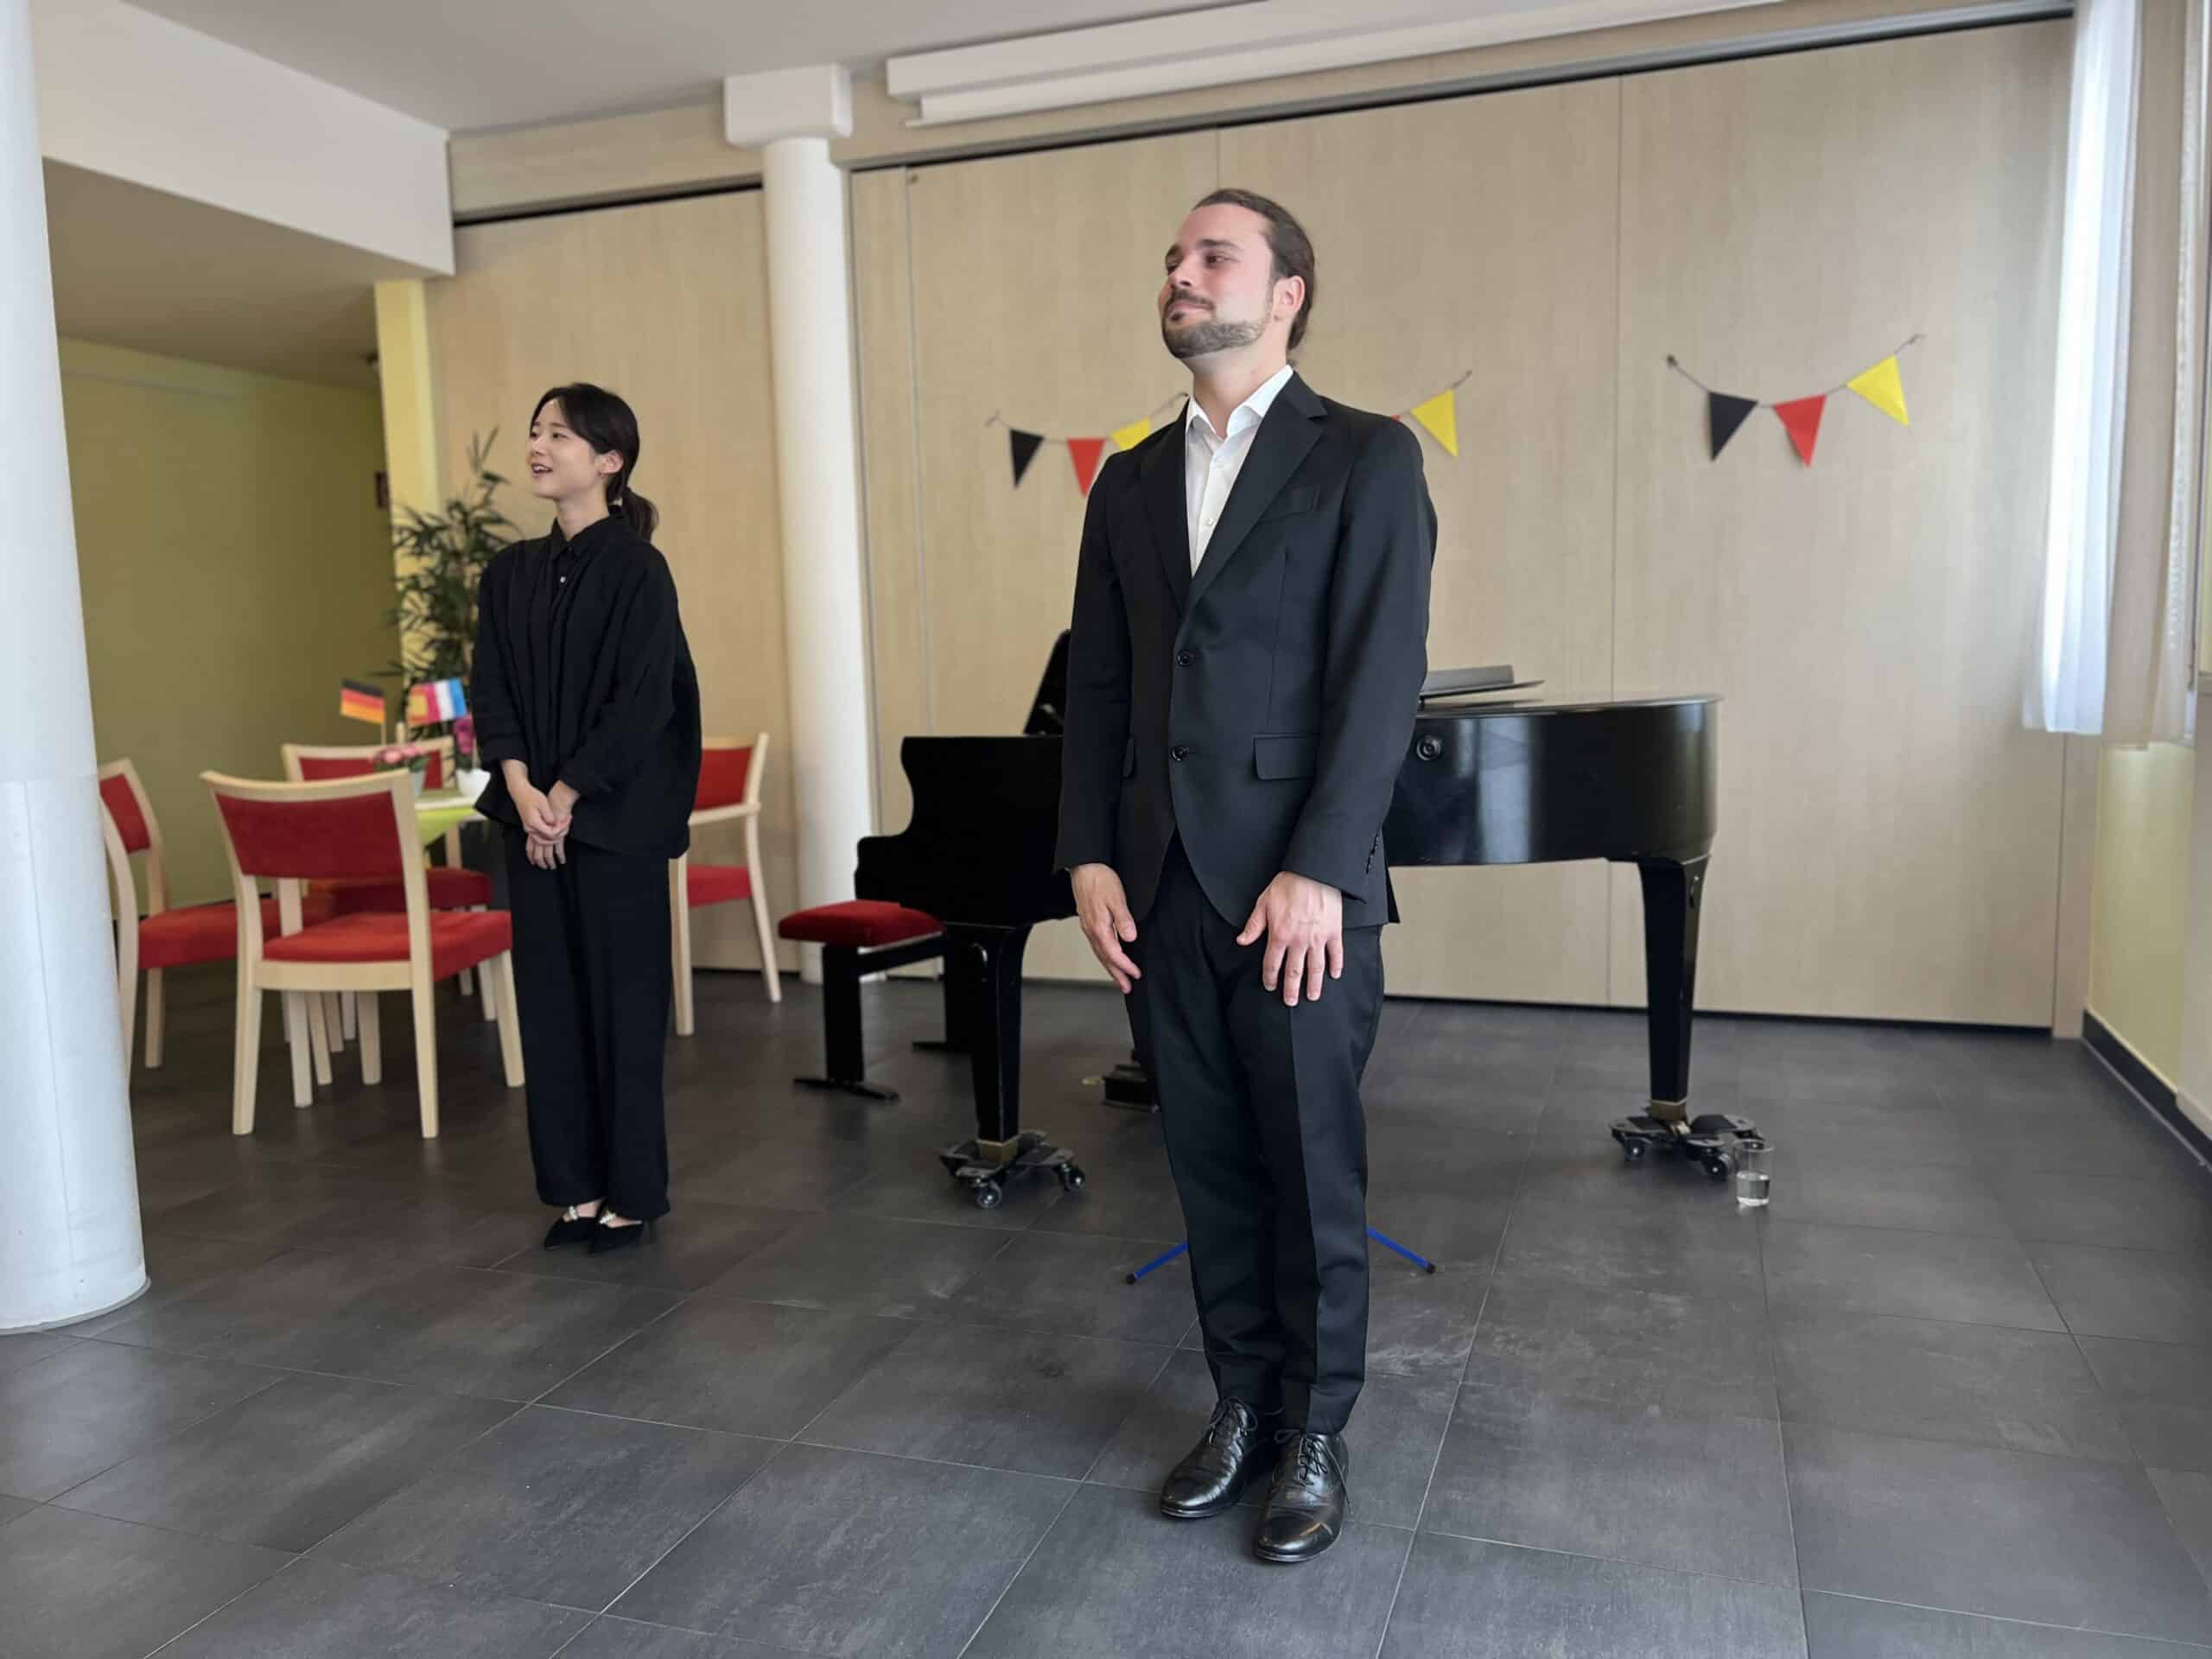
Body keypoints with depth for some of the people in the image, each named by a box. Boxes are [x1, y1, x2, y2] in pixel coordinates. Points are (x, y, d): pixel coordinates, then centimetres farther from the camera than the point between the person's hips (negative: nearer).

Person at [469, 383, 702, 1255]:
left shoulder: (637, 569, -7)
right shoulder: (511, 572, 10)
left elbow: (641, 702, -13)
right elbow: (491, 690, 6)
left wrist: (567, 797, -13)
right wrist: (521, 789, -9)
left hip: (615, 819, -6)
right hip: (535, 817, 6)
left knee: (622, 1000, 1)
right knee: (548, 999, 9)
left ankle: (633, 1190, 13)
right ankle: (576, 1184, 20)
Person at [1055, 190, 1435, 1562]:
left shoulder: (1367, 458, -2)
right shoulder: (1130, 484, 13)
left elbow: (1382, 678, -10)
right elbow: (1098, 686, 11)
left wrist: (1316, 871, -17)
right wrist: (1091, 856, 1)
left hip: (1297, 886, -4)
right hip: (1165, 885, 5)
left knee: (1314, 1171, 6)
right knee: (1212, 1167, 12)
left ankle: (1317, 1434, 25)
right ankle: (1242, 1407, 30)